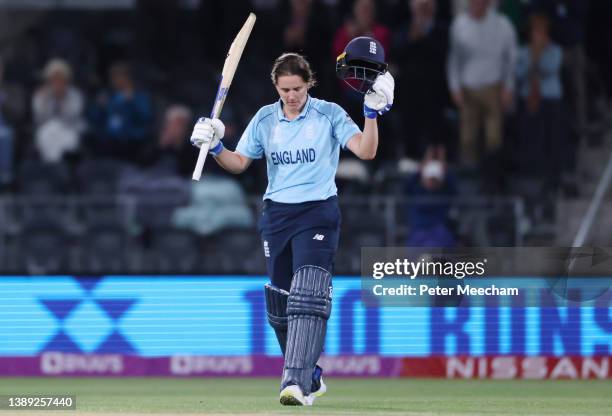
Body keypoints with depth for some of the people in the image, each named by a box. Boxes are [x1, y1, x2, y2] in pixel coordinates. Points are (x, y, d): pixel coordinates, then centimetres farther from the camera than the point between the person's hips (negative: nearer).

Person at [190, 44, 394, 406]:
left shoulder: (329, 114, -4)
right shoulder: (265, 119, 6)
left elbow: (366, 151, -13)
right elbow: (239, 163, 11)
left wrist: (373, 112, -26)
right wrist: (214, 147, -7)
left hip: (318, 213, -5)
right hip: (277, 214, 5)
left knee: (308, 295, -20)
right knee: (279, 301, 7)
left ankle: (296, 382, -28)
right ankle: (310, 375, 27)